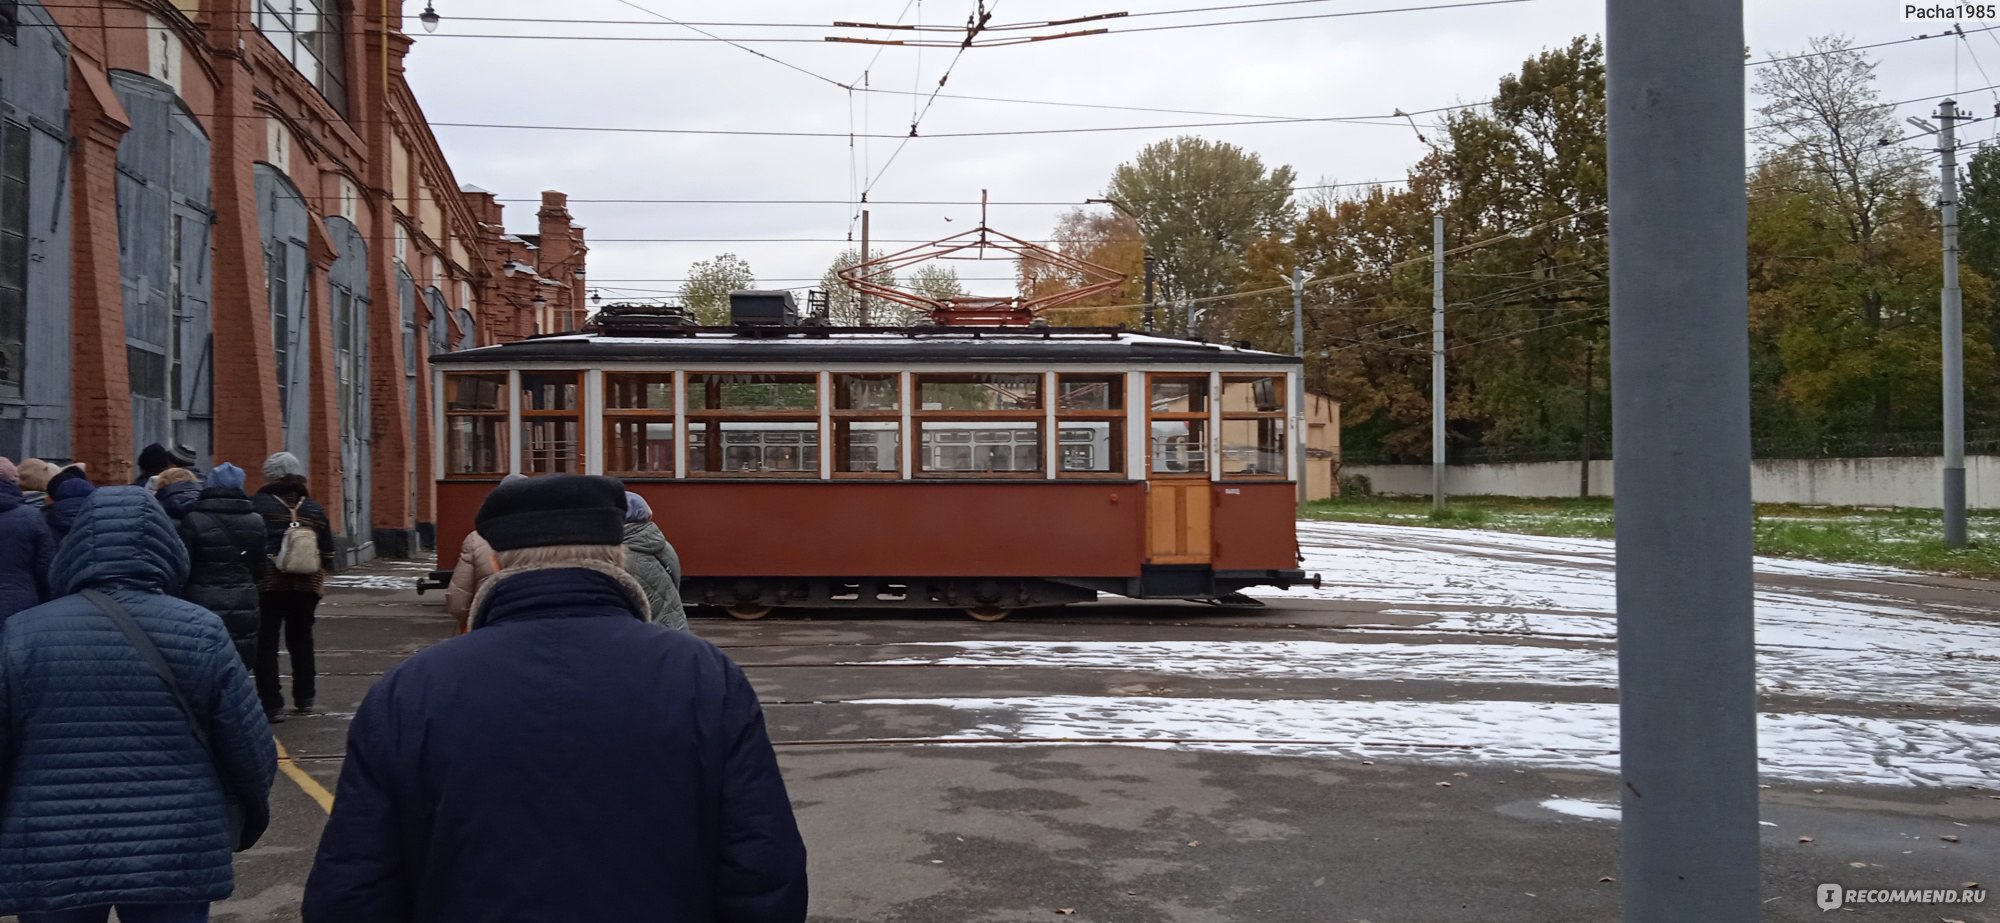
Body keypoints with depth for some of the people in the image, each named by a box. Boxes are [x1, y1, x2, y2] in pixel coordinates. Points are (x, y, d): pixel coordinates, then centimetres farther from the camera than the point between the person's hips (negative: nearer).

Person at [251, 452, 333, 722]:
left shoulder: (258, 505, -5)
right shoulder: (314, 508, 9)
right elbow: (327, 550, 12)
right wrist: (321, 576, 23)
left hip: (268, 583, -4)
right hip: (307, 584, 5)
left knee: (266, 642, 0)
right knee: (301, 639, 19)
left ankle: (272, 705, -6)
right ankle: (304, 698, 27)